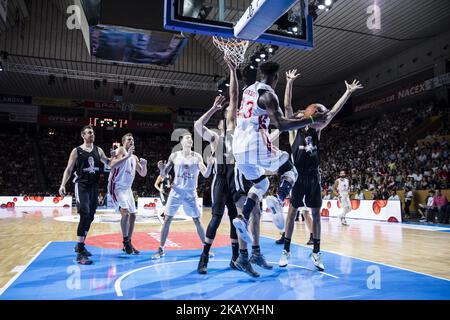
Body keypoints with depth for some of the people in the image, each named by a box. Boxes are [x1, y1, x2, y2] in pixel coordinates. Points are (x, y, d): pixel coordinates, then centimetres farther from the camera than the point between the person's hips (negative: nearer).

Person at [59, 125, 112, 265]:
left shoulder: (98, 150, 11)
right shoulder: (76, 151, -1)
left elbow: (108, 163, 20)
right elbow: (69, 169, -2)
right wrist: (63, 184, -13)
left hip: (94, 186, 6)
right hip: (82, 186, -6)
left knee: (90, 217, 12)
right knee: (85, 215, -18)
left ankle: (80, 245, 30)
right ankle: (80, 253, -16)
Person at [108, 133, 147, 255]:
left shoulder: (134, 157, 15)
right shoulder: (120, 150, -7)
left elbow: (143, 174, 16)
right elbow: (112, 165, -25)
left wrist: (144, 165, -3)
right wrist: (127, 156, -28)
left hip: (127, 188, 8)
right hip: (116, 186, -8)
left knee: (133, 215, 7)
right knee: (125, 212, -22)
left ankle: (128, 243, 18)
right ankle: (125, 241, -7)